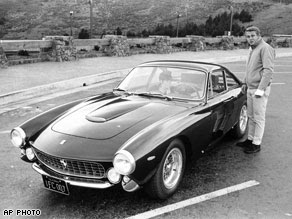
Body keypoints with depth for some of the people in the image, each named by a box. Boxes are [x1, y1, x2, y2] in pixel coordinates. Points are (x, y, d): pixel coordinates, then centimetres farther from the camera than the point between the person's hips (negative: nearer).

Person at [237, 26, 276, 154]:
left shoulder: (265, 48, -14)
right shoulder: (252, 49, 15)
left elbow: (268, 70, -21)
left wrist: (260, 89, -24)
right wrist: (245, 83, 23)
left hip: (260, 90, -9)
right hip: (250, 88, 9)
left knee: (259, 118, -1)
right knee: (251, 116, 16)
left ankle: (256, 144, 7)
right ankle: (250, 139, 28)